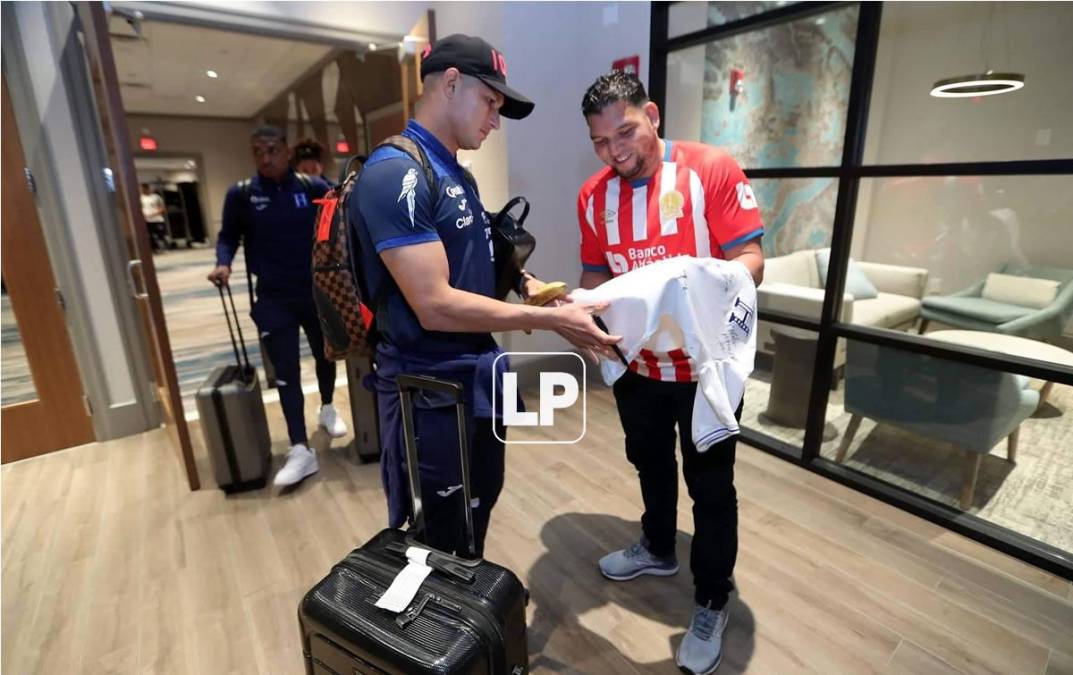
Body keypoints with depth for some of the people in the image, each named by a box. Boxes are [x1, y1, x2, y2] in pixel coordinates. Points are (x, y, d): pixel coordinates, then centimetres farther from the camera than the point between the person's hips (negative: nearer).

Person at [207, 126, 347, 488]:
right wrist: (223, 263, -12)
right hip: (273, 299, -1)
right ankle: (301, 450, 6)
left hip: (317, 291, 1)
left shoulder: (313, 187, -5)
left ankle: (327, 408, 46)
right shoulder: (241, 194, -4)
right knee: (286, 373, -1)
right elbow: (228, 236, 6)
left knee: (325, 355, 18)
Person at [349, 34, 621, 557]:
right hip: (431, 393, -9)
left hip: (477, 380, 9)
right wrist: (551, 320, -22)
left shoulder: (457, 175, 10)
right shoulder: (395, 174, -20)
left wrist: (522, 289, 0)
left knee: (480, 510, 27)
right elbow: (436, 306, -26)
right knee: (438, 544, 13)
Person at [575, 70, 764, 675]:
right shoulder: (594, 195, 0)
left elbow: (750, 260, -17)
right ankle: (659, 549, 51)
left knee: (711, 487, 9)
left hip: (707, 362, -4)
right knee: (650, 464, 23)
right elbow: (596, 274, 6)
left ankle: (712, 604, 31)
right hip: (636, 362, 5)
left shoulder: (714, 169, -14)